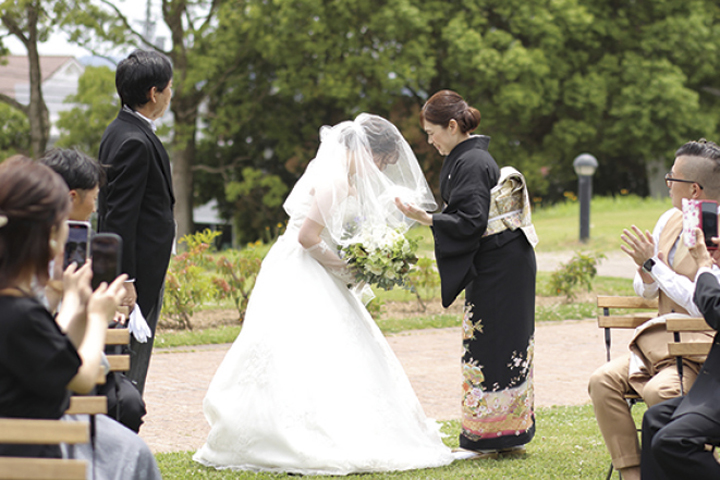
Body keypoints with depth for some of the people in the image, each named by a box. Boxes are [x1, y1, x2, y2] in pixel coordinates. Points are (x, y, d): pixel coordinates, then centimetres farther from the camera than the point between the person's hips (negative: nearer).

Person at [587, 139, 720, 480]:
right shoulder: (670, 220, 9)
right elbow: (645, 292, 18)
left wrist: (652, 264, -20)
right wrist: (646, 276, -7)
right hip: (659, 343, 8)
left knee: (659, 391, -33)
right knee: (603, 381, -13)